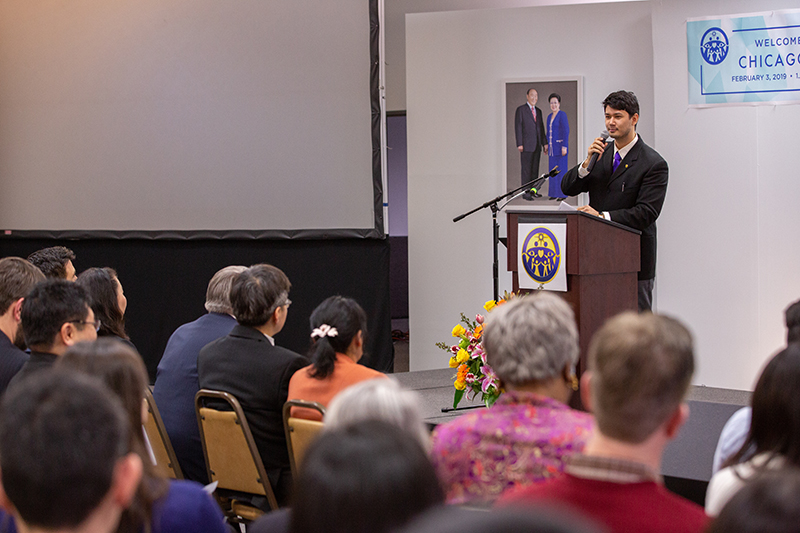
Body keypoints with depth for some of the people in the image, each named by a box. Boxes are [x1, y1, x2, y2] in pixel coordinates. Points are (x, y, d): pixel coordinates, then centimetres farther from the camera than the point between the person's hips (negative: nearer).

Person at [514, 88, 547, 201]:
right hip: (527, 145, -6)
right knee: (526, 169, -6)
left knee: (535, 169, 7)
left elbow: (541, 128, 18)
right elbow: (518, 127, -6)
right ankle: (526, 192, -5)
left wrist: (544, 142, 9)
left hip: (537, 145, 6)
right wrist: (519, 144, -13)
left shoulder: (538, 111, 17)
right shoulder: (521, 110, -2)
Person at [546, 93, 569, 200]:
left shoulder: (562, 115, -9)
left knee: (561, 168, -7)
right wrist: (547, 145, 18)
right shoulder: (549, 117, 15)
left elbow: (566, 131, -14)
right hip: (552, 146, 8)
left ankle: (562, 194, -4)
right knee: (552, 169, 7)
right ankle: (554, 193, 12)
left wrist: (564, 147, -19)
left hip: (560, 145, -8)